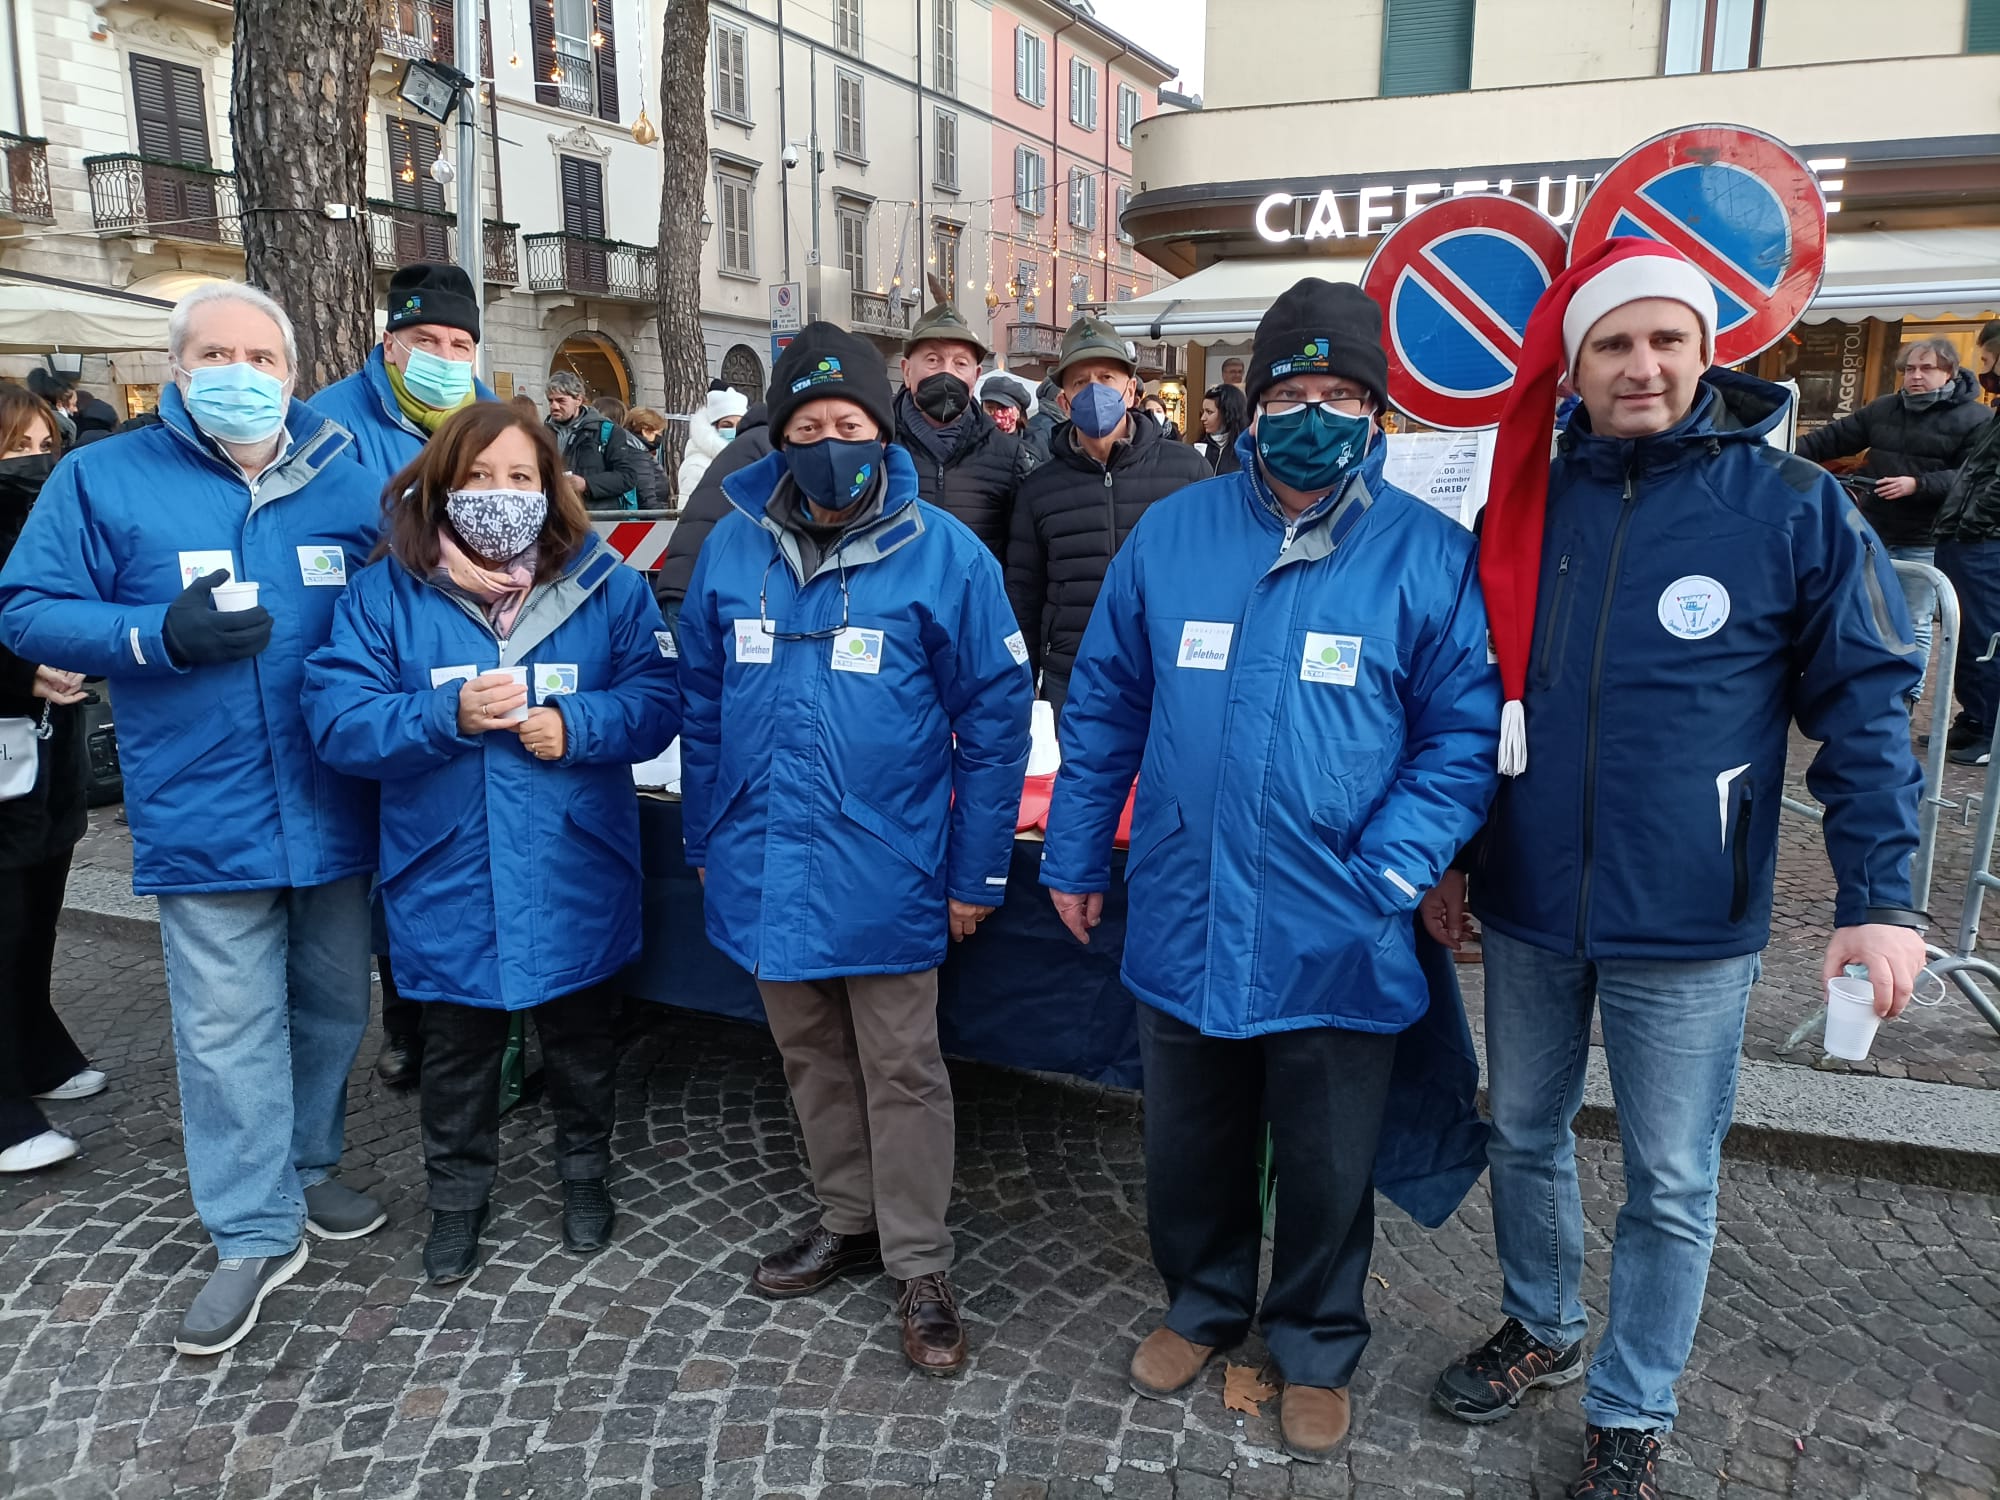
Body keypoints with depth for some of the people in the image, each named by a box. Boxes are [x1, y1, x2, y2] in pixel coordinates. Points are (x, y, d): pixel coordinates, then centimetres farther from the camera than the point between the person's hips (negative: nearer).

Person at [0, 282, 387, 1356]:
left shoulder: (349, 480, 5)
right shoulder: (104, 478, 0)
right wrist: (160, 635, -19)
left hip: (335, 808, 3)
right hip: (205, 814, -3)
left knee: (333, 1006, 16)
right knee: (228, 1026, 3)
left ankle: (303, 1171, 38)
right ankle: (255, 1235, 18)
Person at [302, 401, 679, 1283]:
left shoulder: (604, 583, -4)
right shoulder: (386, 590, -5)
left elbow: (658, 700, -6)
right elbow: (336, 718, -11)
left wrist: (575, 725, -23)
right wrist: (450, 716, -25)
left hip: (576, 875, 1)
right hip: (448, 878, 0)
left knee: (582, 1041, 20)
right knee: (457, 1052, 18)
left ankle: (585, 1172, 45)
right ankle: (457, 1195, 41)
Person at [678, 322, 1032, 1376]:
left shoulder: (943, 554, -10)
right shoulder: (732, 546, 2)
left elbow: (995, 719, -6)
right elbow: (702, 703, 11)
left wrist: (975, 873, -6)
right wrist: (705, 840, 12)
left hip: (884, 871, -4)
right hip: (768, 869, 5)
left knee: (902, 1070, 7)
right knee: (811, 1058, 19)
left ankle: (919, 1266, 24)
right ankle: (848, 1221, 39)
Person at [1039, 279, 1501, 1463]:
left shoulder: (1431, 556, -7)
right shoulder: (1171, 534, 0)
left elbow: (1464, 734, -5)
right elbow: (1106, 705, 7)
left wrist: (1392, 870, -17)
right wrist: (1075, 856, 9)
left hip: (1339, 944, -2)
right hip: (1183, 923, 3)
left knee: (1330, 1166, 16)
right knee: (1191, 1144, 21)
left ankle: (1318, 1347, 42)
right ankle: (1205, 1302, 48)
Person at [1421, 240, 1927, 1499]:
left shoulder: (1794, 506, -9)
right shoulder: (1526, 503, 1)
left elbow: (1864, 706, -5)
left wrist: (1877, 898, -12)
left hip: (1688, 924, -3)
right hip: (1528, 908, 4)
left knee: (1672, 1186, 11)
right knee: (1525, 1134, 20)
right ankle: (1541, 1329, 44)